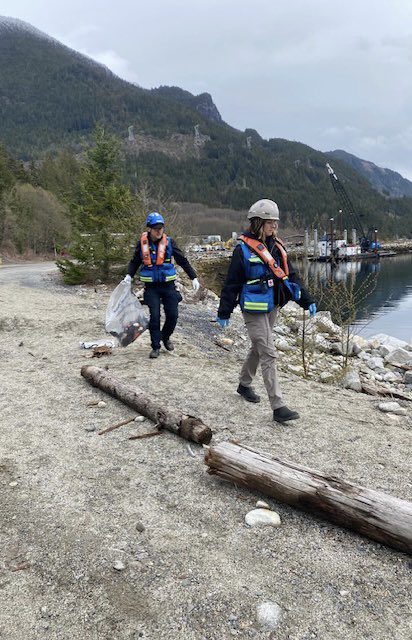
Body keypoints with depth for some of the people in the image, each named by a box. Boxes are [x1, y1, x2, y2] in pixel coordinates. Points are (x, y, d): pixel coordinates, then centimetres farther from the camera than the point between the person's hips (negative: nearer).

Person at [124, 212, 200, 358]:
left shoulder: (168, 242, -3)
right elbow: (135, 262, 13)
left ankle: (165, 337, 30)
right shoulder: (142, 243, -1)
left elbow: (182, 260, 2)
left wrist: (194, 277, -1)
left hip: (168, 285, 1)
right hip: (151, 287, 0)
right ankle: (155, 346, 8)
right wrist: (129, 275, -2)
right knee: (155, 316, -6)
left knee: (173, 315, 1)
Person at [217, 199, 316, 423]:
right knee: (268, 355, -9)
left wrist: (307, 301, 10)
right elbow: (231, 283, -9)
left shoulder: (277, 247, 8)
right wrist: (224, 312, -7)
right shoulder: (243, 249, -11)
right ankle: (278, 407, -6)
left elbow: (290, 277, 13)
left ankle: (244, 384, 42)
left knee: (258, 348, 20)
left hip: (272, 308, 7)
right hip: (254, 310, -7)